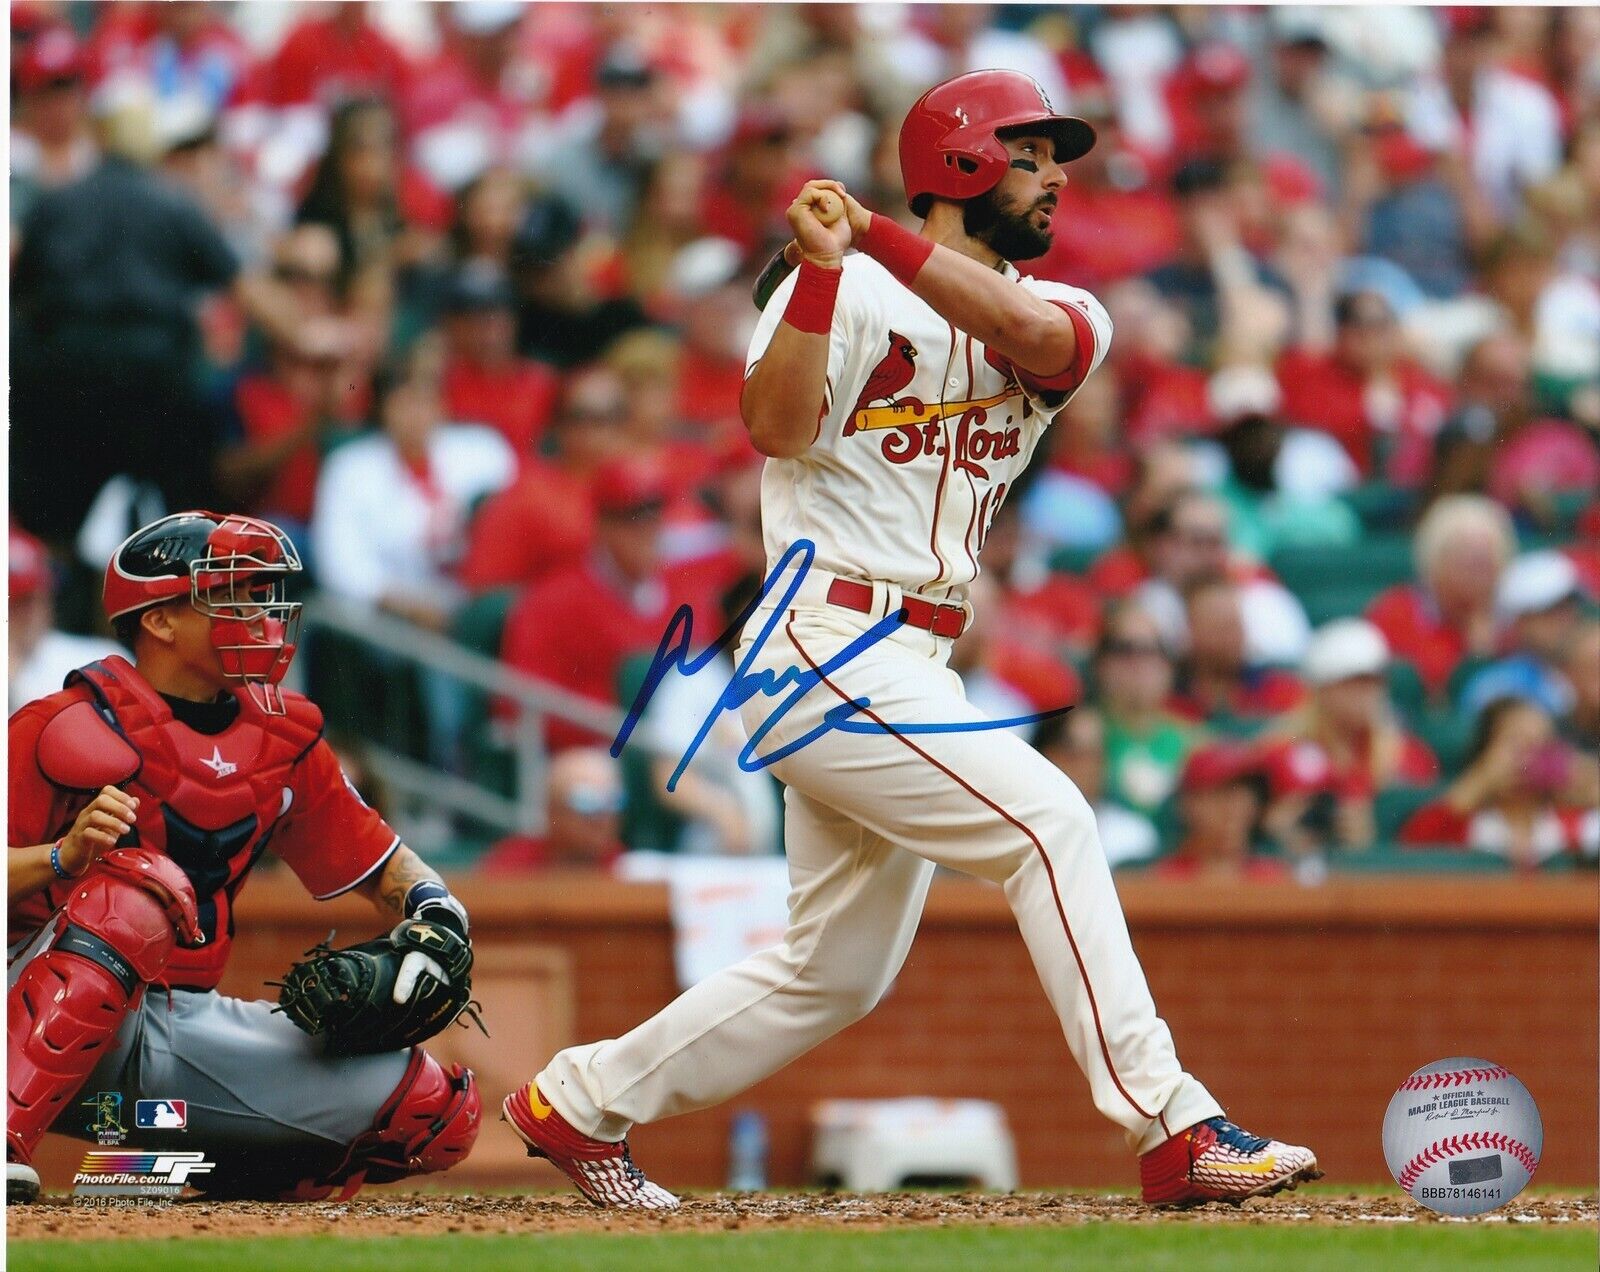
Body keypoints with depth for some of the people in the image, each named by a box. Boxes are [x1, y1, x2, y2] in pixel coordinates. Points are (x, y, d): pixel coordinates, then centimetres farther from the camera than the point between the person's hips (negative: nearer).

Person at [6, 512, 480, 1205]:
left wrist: (435, 914, -4)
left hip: (189, 1031, 6)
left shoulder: (281, 738, 11)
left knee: (440, 1113, -5)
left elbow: (381, 863, 17)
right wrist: (66, 856, -32)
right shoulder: (70, 729, -9)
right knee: (139, 888, -37)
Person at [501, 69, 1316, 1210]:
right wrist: (826, 264, -28)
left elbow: (1030, 331, -14)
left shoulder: (1063, 317, 11)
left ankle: (579, 1102, 26)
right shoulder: (851, 292, -4)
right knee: (1046, 819, -20)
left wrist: (877, 233, -22)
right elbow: (777, 428, -20)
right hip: (827, 642, -8)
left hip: (911, 669, 8)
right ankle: (1170, 1127, -22)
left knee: (839, 969, 13)